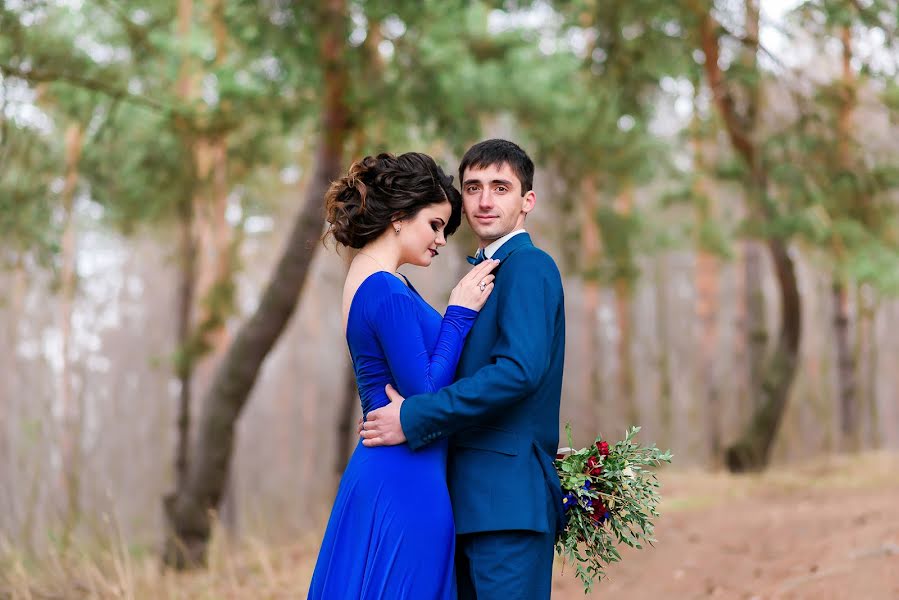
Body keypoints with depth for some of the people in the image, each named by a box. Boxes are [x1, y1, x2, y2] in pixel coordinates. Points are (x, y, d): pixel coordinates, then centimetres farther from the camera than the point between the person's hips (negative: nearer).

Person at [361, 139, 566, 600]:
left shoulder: (529, 267, -10)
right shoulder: (484, 273, 21)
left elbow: (519, 370, -24)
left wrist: (414, 418, -21)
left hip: (508, 501, -10)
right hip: (472, 502, 10)